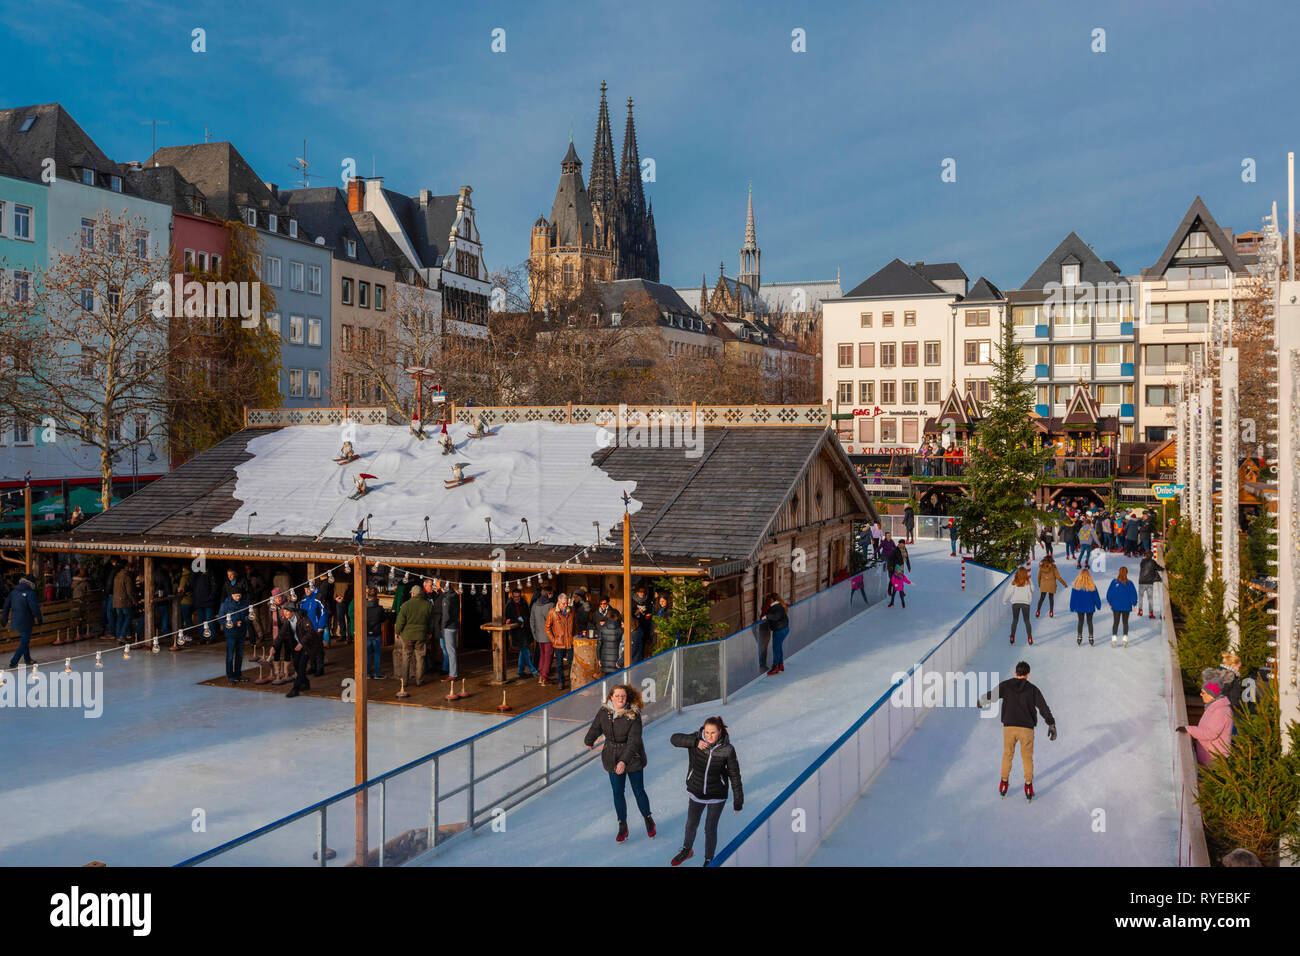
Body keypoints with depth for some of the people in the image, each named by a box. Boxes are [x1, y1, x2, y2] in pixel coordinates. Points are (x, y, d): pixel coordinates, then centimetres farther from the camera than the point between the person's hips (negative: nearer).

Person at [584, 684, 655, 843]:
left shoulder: (633, 715, -21)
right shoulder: (604, 712, -9)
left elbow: (634, 741, -26)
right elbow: (595, 728, 11)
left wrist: (624, 761, -37)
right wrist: (589, 742, 29)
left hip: (632, 757, -3)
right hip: (612, 759, 3)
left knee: (639, 792, 6)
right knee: (618, 793, 8)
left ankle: (648, 820, 31)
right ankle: (622, 826, 24)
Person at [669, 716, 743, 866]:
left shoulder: (727, 750, -21)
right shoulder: (697, 740, -18)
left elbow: (735, 776, -12)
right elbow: (674, 738, -25)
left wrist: (738, 801, -8)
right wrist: (695, 742, -37)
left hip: (717, 796, -2)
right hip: (695, 792, 2)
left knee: (710, 829, 10)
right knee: (691, 825, 22)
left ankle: (709, 860, 36)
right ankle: (686, 850, 50)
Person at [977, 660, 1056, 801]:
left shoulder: (1006, 685, 0)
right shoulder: (1033, 689, 0)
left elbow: (991, 695, 4)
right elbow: (1044, 707, -4)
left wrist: (980, 702, 24)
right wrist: (1051, 724, 0)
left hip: (1009, 726, 1)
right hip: (1027, 727, -1)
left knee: (1007, 754, 17)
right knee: (1027, 757, 13)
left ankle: (1004, 783, 23)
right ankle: (1028, 786, 12)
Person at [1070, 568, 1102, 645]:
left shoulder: (1076, 585, -11)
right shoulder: (1092, 585, -12)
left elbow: (1073, 597, -4)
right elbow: (1096, 597, -2)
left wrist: (1072, 607, 5)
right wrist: (1098, 606, 11)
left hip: (1079, 607, 0)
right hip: (1090, 607, 0)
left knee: (1080, 622, 12)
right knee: (1089, 622, 12)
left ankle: (1079, 638, 12)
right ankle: (1090, 638, 13)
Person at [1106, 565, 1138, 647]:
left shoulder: (1114, 582, -5)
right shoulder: (1129, 583, -6)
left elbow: (1109, 593, -1)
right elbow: (1134, 594, -4)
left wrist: (1109, 603, 10)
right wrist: (1134, 604, 5)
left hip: (1116, 606, 0)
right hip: (1126, 606, 0)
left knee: (1115, 622, 6)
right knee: (1125, 622, 10)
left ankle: (1114, 638, -3)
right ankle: (1125, 638, 6)